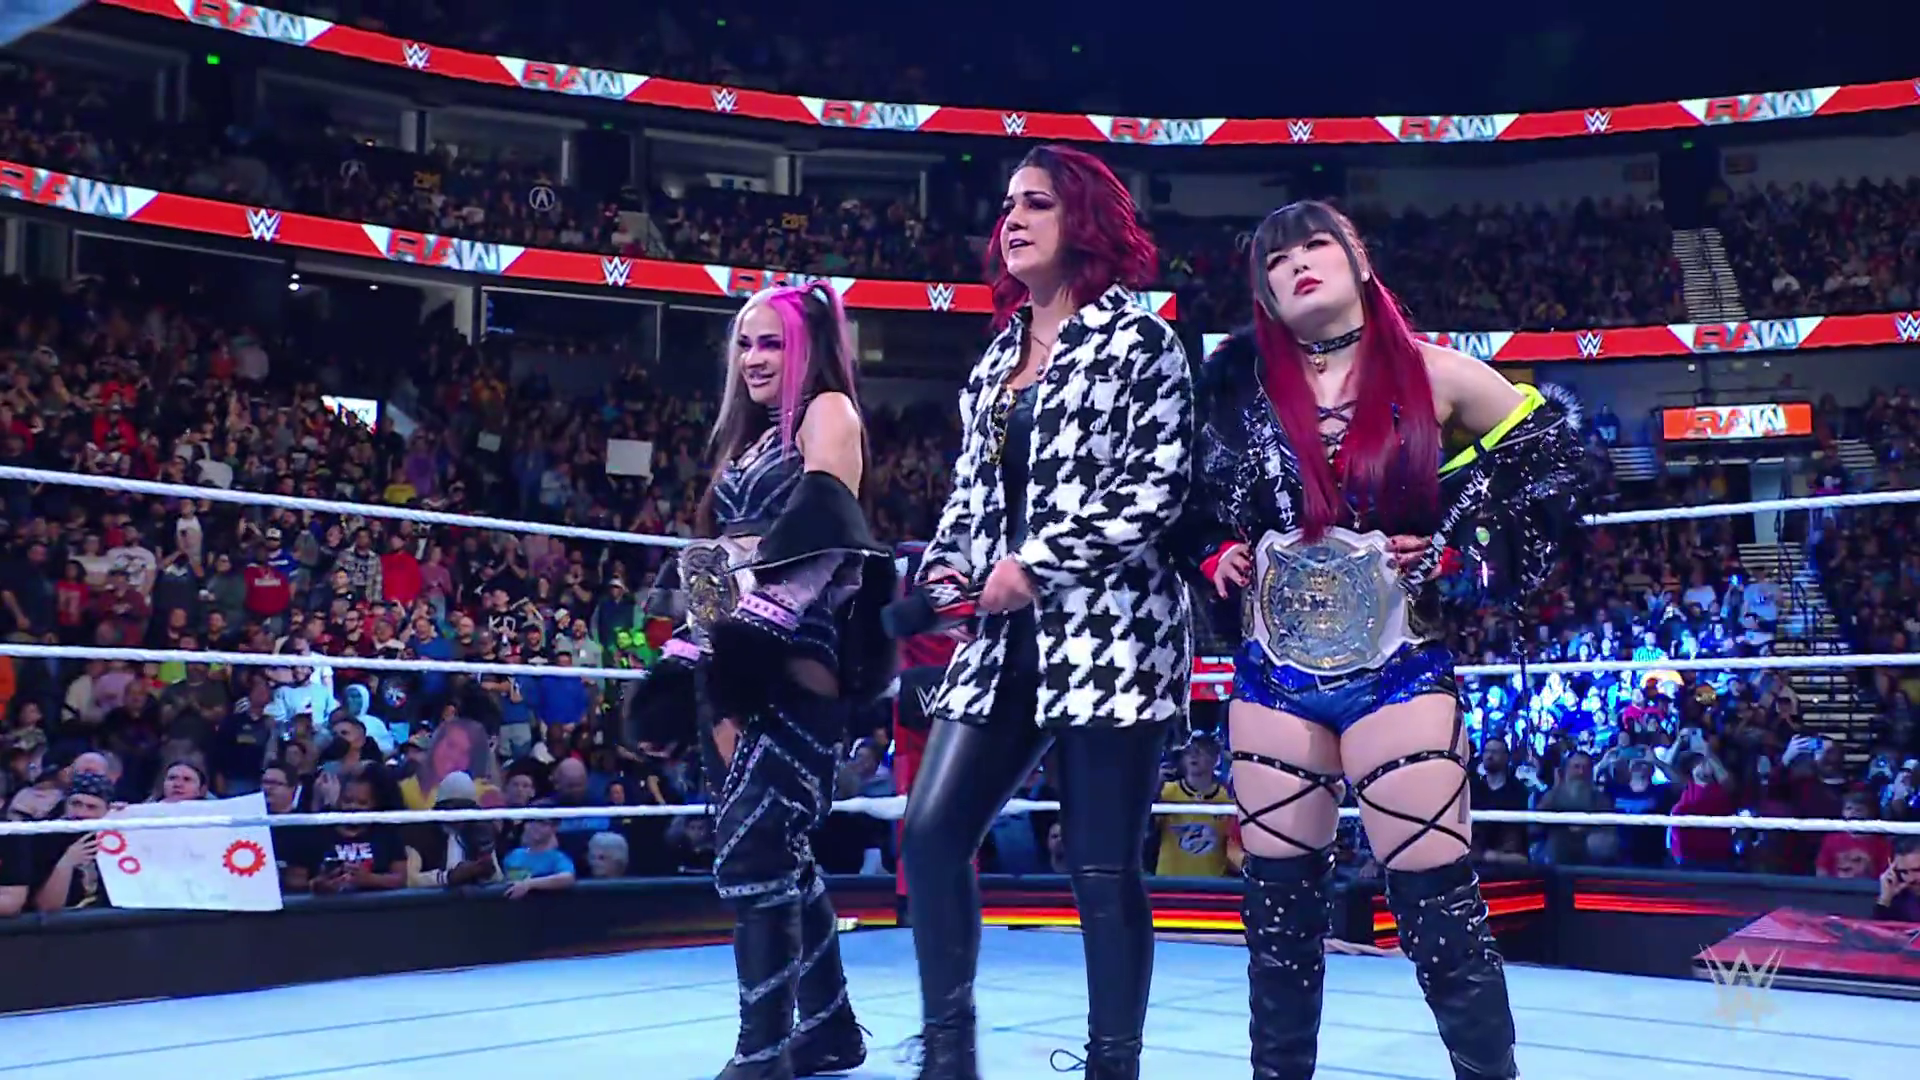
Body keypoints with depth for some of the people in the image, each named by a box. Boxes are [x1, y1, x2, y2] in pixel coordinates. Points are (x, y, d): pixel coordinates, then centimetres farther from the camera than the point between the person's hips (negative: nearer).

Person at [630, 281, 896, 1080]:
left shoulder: (828, 412, 2)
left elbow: (828, 522, -13)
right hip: (733, 667, 9)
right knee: (779, 853, 11)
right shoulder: (750, 438, 25)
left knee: (749, 848, -15)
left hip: (791, 667, -9)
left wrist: (764, 623, -23)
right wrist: (695, 664, 19)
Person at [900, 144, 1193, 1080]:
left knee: (1100, 864, -3)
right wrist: (948, 565, 0)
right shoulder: (997, 357, 18)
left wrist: (1037, 563, -14)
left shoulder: (1135, 337, -2)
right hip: (1006, 637, 7)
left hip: (1110, 629, -7)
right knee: (931, 832, 0)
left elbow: (1157, 486, -11)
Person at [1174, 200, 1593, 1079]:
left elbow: (1555, 455, 5)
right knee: (1280, 908, 10)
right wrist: (1213, 556, 0)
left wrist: (1463, 556, -3)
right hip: (1273, 674, 3)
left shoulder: (1428, 374, -4)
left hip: (1397, 670, -2)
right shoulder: (1241, 385, 2)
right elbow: (1190, 494, 18)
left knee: (1440, 907, -3)